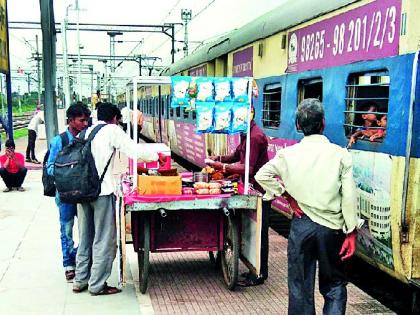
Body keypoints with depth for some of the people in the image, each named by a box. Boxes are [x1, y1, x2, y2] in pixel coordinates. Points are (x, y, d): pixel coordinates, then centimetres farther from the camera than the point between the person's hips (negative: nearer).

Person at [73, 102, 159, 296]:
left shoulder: (87, 132, 16)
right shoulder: (112, 130, -3)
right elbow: (134, 151, -8)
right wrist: (155, 155, 6)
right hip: (102, 191, -7)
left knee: (85, 237, 16)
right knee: (104, 240, 2)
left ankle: (80, 281, 23)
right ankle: (97, 285, 7)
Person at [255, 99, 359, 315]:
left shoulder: (289, 154, -5)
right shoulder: (340, 155, -7)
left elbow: (262, 175, -8)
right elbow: (349, 197, -8)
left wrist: (288, 196, -1)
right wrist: (351, 232, -2)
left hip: (301, 224, 1)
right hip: (332, 227, 0)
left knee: (300, 285, 12)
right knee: (334, 284, 16)